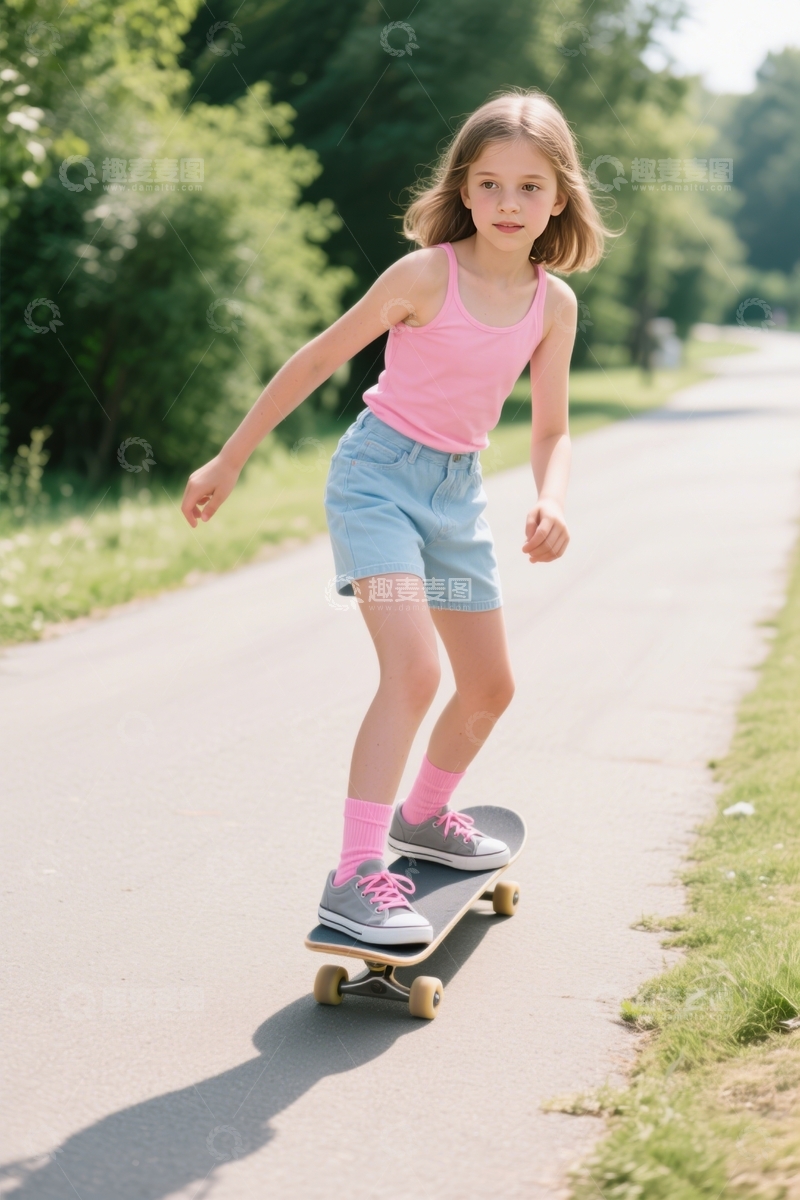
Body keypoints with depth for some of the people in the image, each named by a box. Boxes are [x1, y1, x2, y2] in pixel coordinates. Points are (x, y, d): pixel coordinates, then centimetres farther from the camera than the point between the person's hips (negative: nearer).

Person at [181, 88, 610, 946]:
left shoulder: (554, 303, -2)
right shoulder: (425, 275, -16)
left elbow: (550, 429, 4)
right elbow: (316, 360, -9)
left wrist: (552, 501, -18)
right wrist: (229, 462, -6)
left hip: (458, 489, 6)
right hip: (380, 471, -6)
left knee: (490, 686, 14)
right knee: (414, 670, -23)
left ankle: (424, 815, 40)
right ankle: (355, 875, -19)